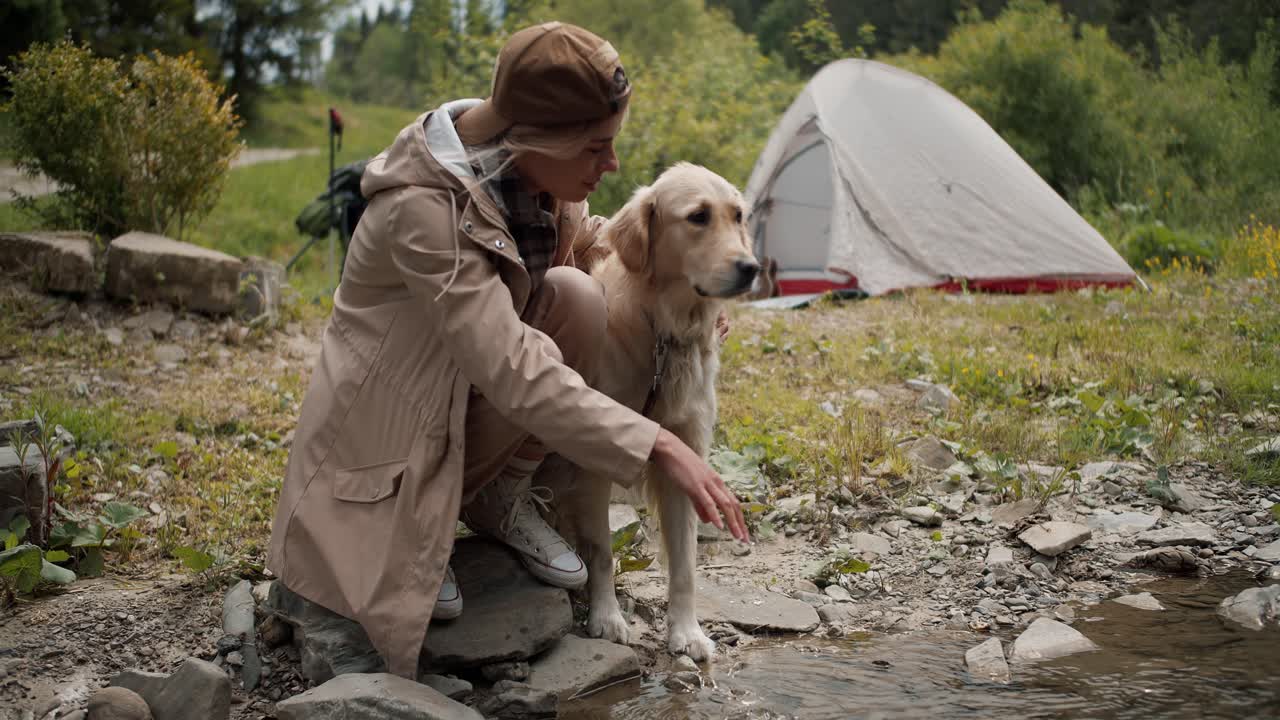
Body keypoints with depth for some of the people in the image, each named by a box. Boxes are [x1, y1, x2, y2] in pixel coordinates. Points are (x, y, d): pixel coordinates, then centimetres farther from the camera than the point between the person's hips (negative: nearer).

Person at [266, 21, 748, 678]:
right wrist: (660, 447, -41)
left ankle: (499, 499, -2)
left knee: (579, 298, -20)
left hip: (473, 391, 6)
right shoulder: (423, 207, -34)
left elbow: (589, 240, 11)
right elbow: (515, 373, -39)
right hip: (393, 414, -6)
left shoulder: (535, 167, -11)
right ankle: (411, 522, 14)